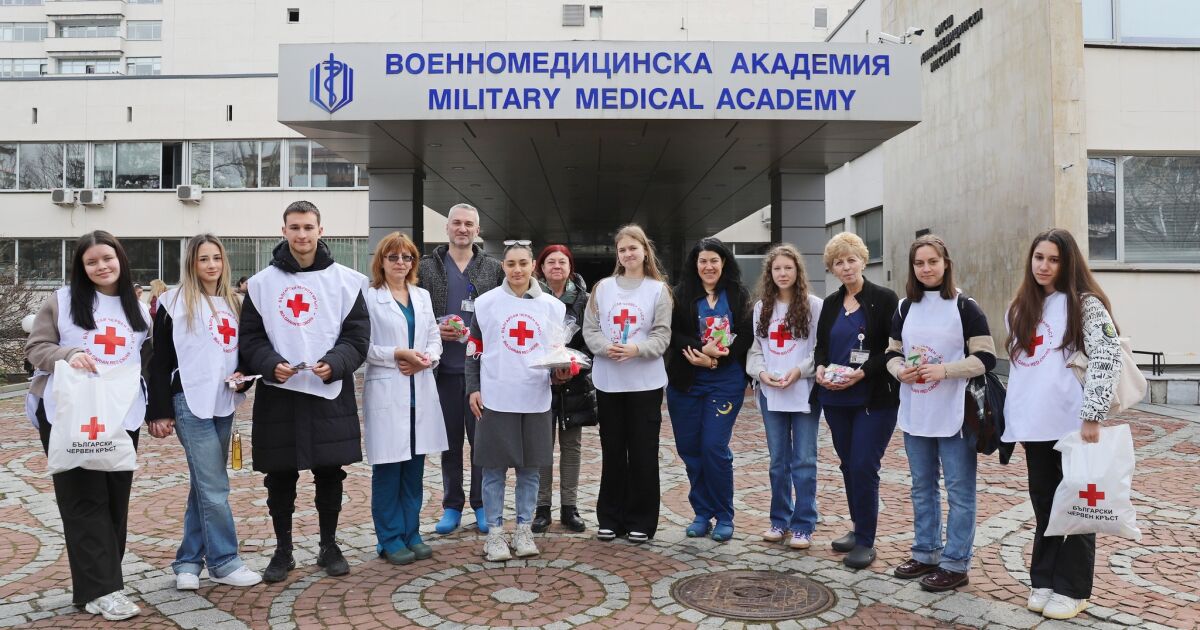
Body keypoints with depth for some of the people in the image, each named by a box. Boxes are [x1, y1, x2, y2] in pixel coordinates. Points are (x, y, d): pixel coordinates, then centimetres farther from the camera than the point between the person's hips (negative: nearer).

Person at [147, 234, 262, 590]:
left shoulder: (234, 303, 15)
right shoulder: (176, 302, -2)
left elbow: (243, 352, 20)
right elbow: (160, 360, -3)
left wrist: (244, 377, -2)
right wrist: (160, 412, -7)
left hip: (223, 404, 6)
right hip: (191, 404, -6)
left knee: (203, 487, 11)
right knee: (215, 488, -7)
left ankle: (188, 562, 20)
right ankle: (223, 563, 2)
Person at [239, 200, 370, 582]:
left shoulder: (345, 280, 2)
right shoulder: (262, 282, 4)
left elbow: (358, 336, 0)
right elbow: (250, 337, 4)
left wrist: (334, 364, -17)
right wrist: (271, 364, -15)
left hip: (330, 393, 0)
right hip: (277, 394, 1)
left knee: (330, 474, 9)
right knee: (280, 477, 8)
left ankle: (329, 546, 26)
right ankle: (283, 550, 24)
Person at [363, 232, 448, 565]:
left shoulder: (422, 296, 14)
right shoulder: (369, 297, -3)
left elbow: (434, 337, 13)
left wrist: (427, 358, -6)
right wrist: (398, 355, -17)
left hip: (420, 391, 5)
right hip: (386, 391, -5)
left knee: (414, 466, 10)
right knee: (388, 468, 1)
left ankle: (411, 533, 21)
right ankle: (390, 539, 13)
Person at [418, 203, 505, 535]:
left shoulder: (493, 268, 5)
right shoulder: (427, 267, 5)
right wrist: (435, 330, -10)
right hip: (445, 369, 0)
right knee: (450, 442, 10)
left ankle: (482, 506, 19)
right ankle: (452, 506, 22)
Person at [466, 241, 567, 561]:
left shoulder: (552, 306, 7)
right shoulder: (486, 302, 2)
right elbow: (474, 349, 5)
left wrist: (561, 372, -7)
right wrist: (473, 388, -2)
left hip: (535, 399, 2)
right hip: (495, 398, -2)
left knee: (530, 467, 8)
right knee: (494, 468, 4)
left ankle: (524, 529, 21)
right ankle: (495, 532, 15)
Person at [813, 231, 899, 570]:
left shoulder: (884, 299, -6)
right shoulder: (830, 304, 12)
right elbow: (821, 345, 15)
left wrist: (863, 372, -20)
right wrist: (820, 368, -6)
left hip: (874, 399, -6)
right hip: (836, 400, 6)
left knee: (864, 467, -8)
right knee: (848, 466, 13)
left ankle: (866, 542, 4)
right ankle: (860, 529, 29)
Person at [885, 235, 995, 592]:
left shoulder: (964, 307, -7)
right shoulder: (905, 308, 9)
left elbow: (985, 358, -11)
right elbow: (892, 352, 14)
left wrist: (943, 370, -22)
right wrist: (899, 370, -8)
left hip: (955, 414, -6)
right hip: (915, 414, 6)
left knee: (959, 491, 2)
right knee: (922, 487, 15)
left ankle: (955, 563, 11)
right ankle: (926, 553, 28)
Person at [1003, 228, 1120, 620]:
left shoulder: (1085, 303, -5)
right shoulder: (1020, 309, 13)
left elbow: (1108, 357, -16)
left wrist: (1091, 416, -22)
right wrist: (1016, 418, 15)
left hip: (1073, 423, -5)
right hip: (1034, 424, 5)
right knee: (1043, 502, 13)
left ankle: (1072, 589, 16)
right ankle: (1044, 580, 25)